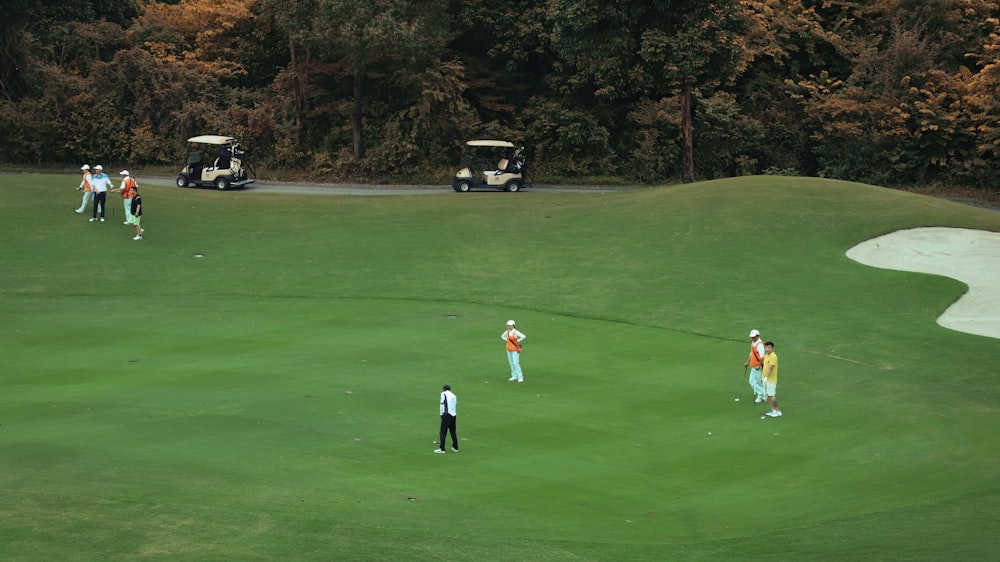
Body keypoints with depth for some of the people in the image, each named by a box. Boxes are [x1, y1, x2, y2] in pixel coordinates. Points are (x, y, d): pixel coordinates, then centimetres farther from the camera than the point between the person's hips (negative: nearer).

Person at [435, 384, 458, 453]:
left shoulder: (444, 394, 3)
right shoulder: (454, 396, 18)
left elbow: (442, 404, -1)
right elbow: (455, 406, 16)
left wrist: (441, 414, 4)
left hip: (446, 414, -6)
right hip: (454, 415, 6)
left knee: (443, 432, -5)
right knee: (453, 432, 16)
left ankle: (442, 449, -8)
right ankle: (455, 447, 22)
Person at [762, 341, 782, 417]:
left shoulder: (773, 356, -17)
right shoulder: (766, 355, 12)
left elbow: (770, 368, -24)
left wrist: (766, 377, -29)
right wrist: (764, 377, 22)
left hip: (771, 379, -9)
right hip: (765, 379, 9)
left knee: (772, 396, -7)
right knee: (768, 395, 12)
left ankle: (778, 411, -1)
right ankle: (773, 410, 19)